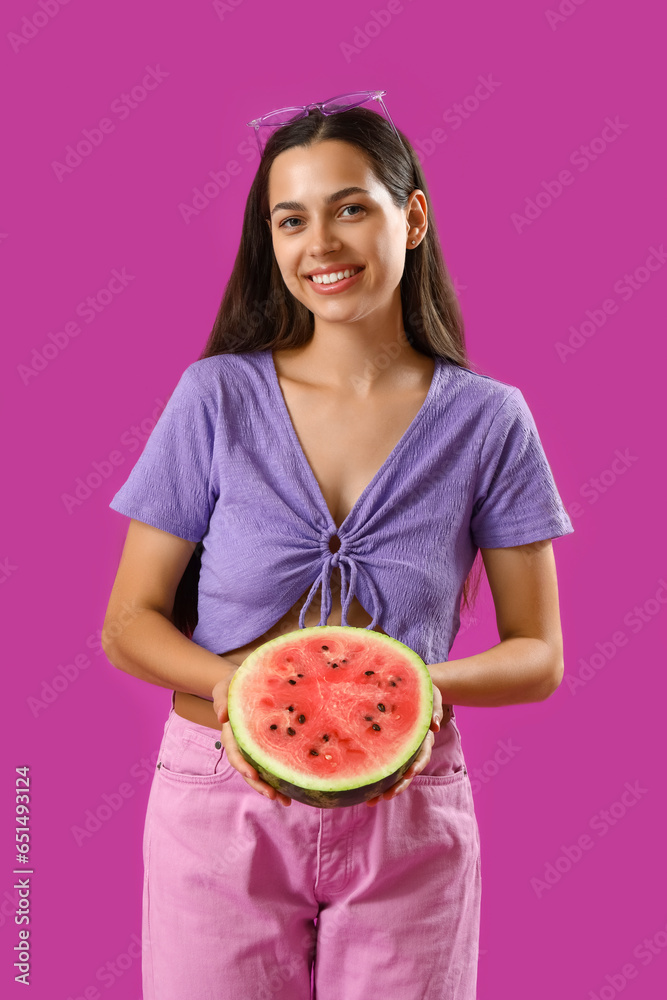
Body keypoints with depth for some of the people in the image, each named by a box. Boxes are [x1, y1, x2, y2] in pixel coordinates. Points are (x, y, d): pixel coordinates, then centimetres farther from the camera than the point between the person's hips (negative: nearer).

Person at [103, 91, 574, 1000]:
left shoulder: (487, 419, -3)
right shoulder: (217, 396, -4)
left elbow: (538, 656, 0)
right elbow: (130, 624, -1)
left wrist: (422, 682, -19)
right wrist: (231, 684, -20)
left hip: (405, 814, 1)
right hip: (223, 799, 0)